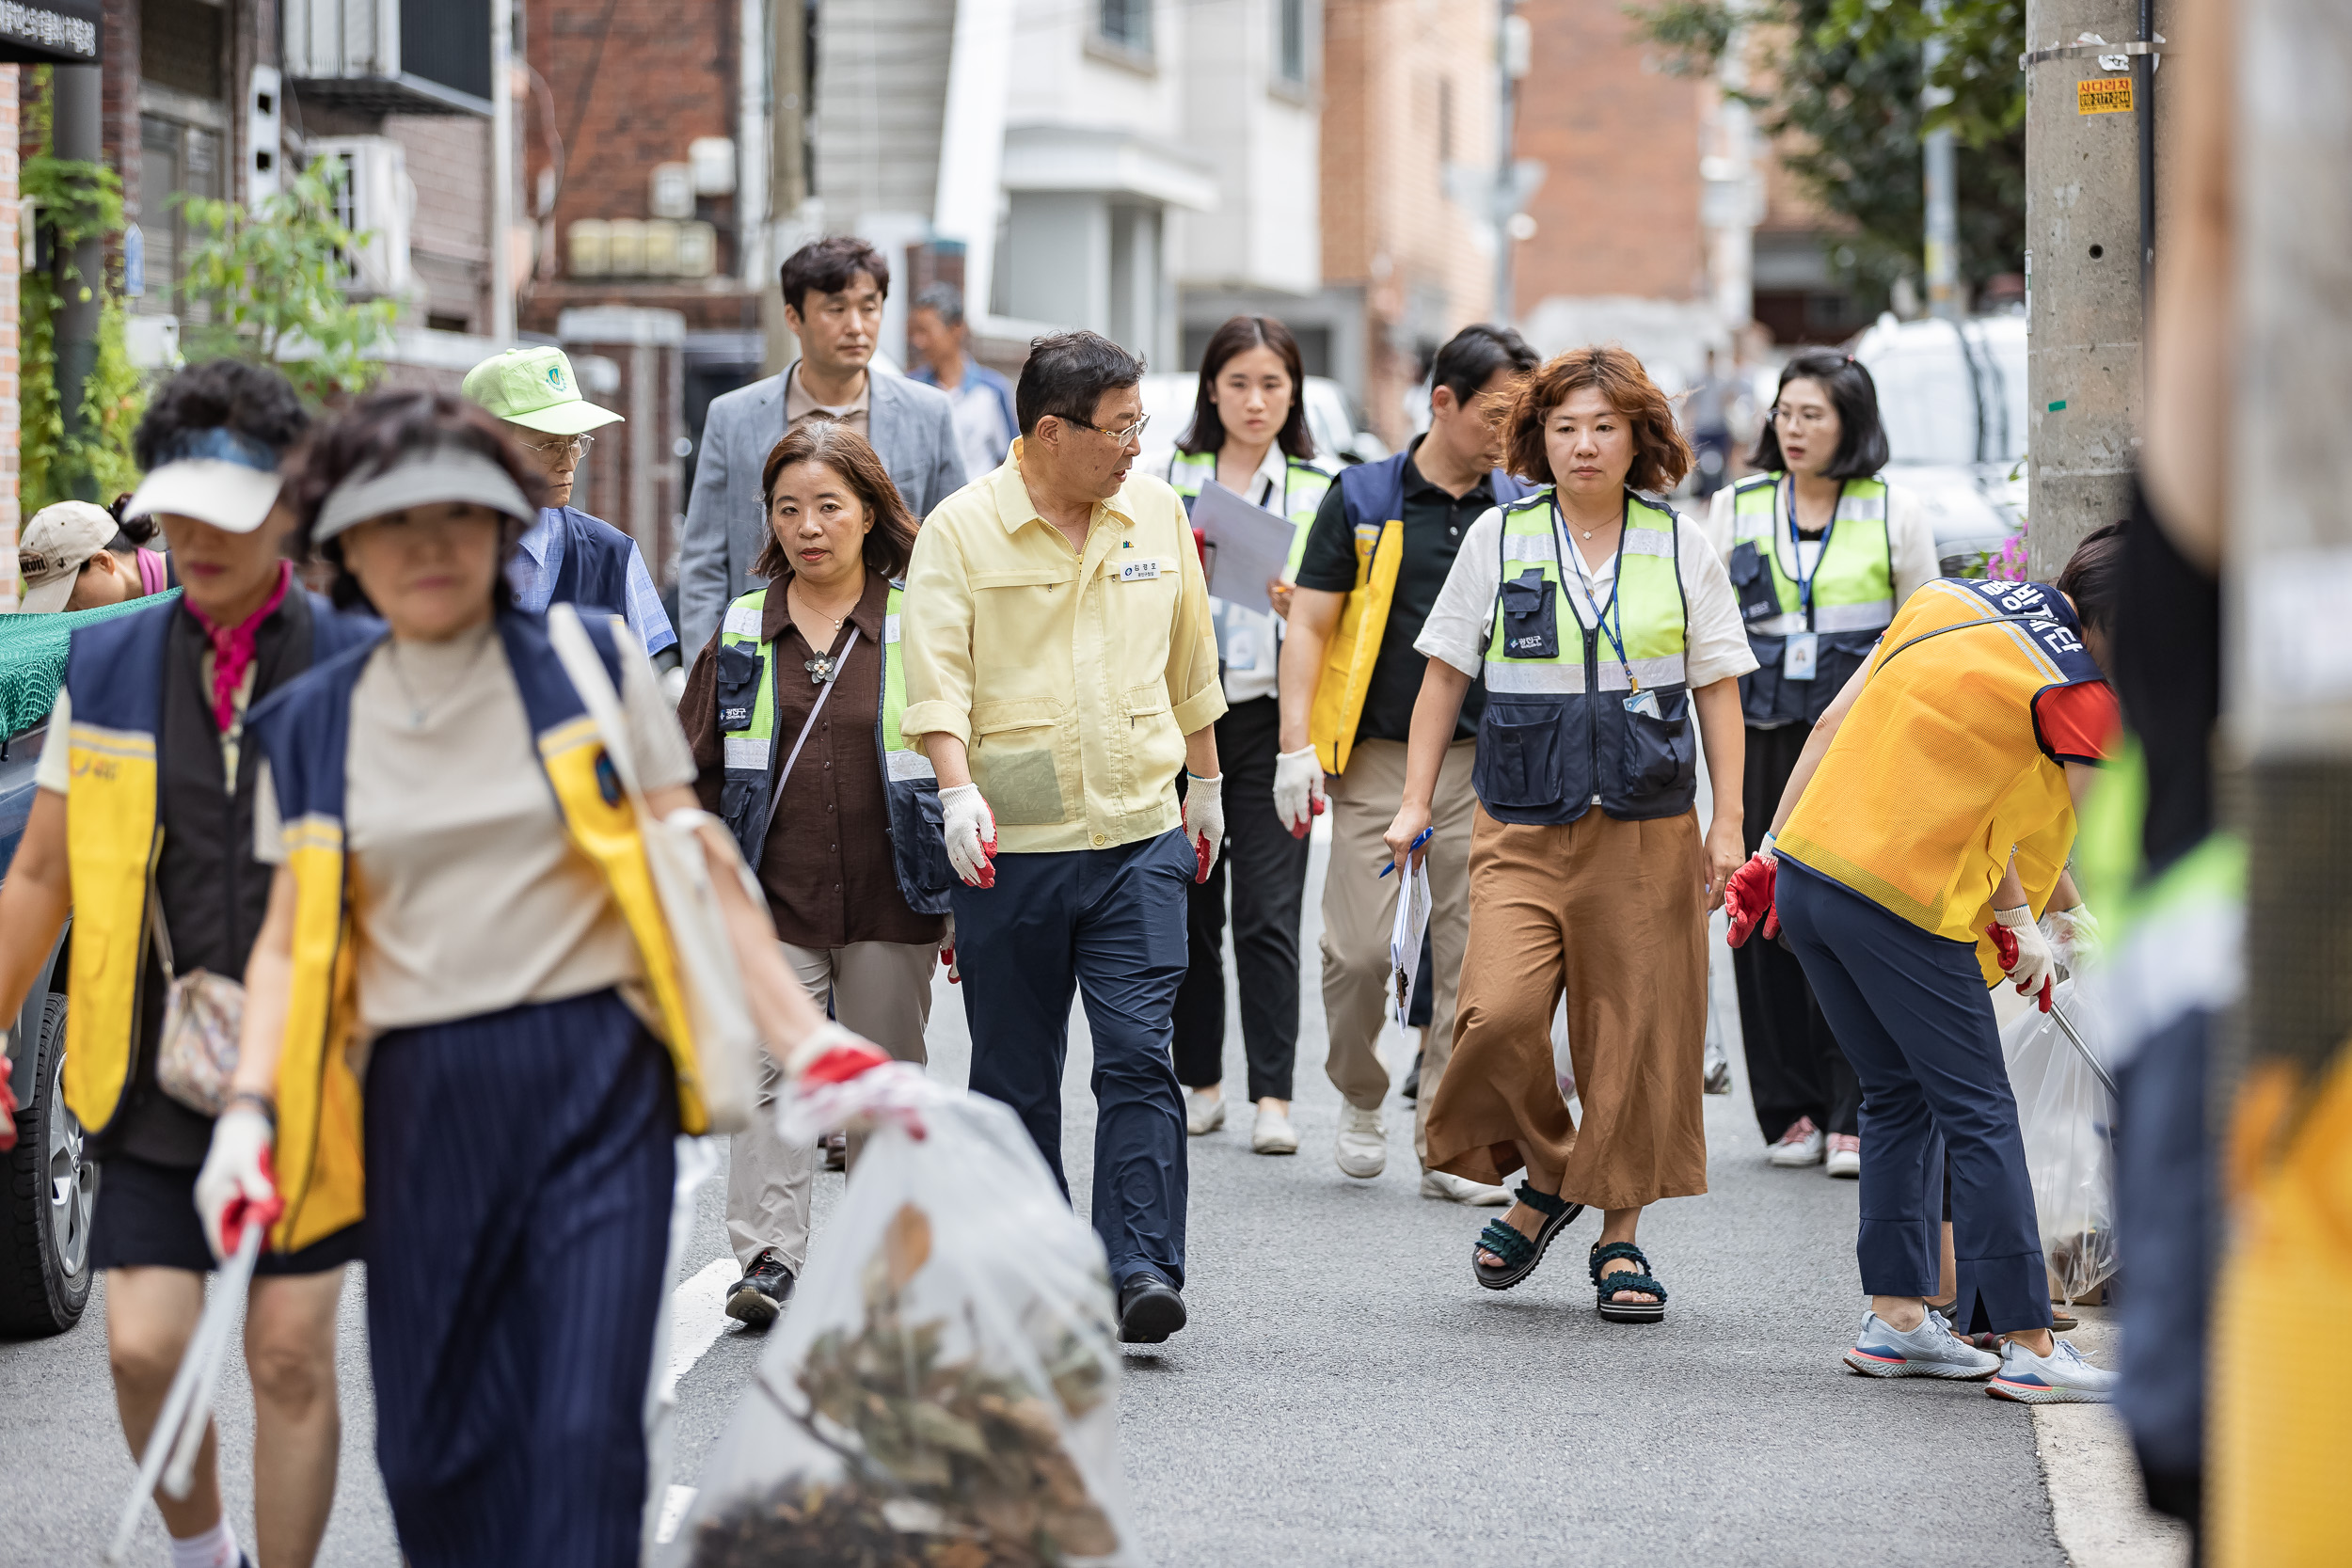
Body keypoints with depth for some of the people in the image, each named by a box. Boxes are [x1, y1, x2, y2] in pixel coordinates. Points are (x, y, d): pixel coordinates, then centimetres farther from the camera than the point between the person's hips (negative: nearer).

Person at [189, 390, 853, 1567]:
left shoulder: (592, 666, 3)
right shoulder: (312, 728, 10)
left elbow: (700, 873, 4)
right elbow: (291, 940, 13)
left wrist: (811, 1043, -4)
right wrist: (248, 1110, -2)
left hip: (593, 1085, -2)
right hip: (420, 1107, 2)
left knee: (583, 1433, -12)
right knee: (434, 1450, 2)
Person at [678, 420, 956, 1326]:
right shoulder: (743, 633, 6)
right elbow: (696, 769, 10)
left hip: (890, 903, -1)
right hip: (771, 900, 1)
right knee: (770, 1075, -9)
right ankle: (769, 1259, -11)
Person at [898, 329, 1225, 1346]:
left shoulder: (1156, 512, 8)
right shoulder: (961, 529, -4)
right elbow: (937, 674, -13)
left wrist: (1205, 779, 26)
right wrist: (959, 788, -27)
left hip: (1140, 840, 2)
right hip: (1010, 844, -2)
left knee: (1139, 1054, -10)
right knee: (1016, 1075, 7)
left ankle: (1142, 1267, -13)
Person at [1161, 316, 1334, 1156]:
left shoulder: (1319, 492, 8)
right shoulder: (1167, 480, 8)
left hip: (1270, 716, -1)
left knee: (1268, 911, -7)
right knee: (1187, 905, 4)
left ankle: (1273, 1095, -6)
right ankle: (1198, 1081, 16)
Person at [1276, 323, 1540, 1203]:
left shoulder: (1520, 510, 7)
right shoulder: (1363, 500, 0)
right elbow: (1310, 626, 1)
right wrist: (1297, 745, -8)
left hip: (1485, 762, 2)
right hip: (1378, 757, -2)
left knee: (1471, 956, -1)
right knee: (1358, 949, -6)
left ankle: (1448, 1144, 7)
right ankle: (1361, 1099, 20)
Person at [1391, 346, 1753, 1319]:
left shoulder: (1680, 547, 5)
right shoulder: (1500, 538, 4)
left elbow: (1717, 689, 8)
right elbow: (1445, 673, 10)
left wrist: (1728, 824, 2)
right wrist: (1416, 803, 5)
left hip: (1648, 827, 0)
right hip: (1523, 825, 0)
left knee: (1636, 1032, 0)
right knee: (1499, 1014, -17)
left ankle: (1620, 1238, 14)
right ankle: (1545, 1179, 8)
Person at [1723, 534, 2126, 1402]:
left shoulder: (1946, 599, 12)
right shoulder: (2082, 696, -9)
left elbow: (1831, 725, 14)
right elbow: (2031, 840, -6)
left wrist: (1773, 851, 18)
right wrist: (2026, 929, 12)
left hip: (1805, 871, 7)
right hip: (1906, 901, -7)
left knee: (1898, 1098, 19)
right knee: (1980, 1116, 2)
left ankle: (1895, 1315, 19)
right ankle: (2027, 1346, 4)